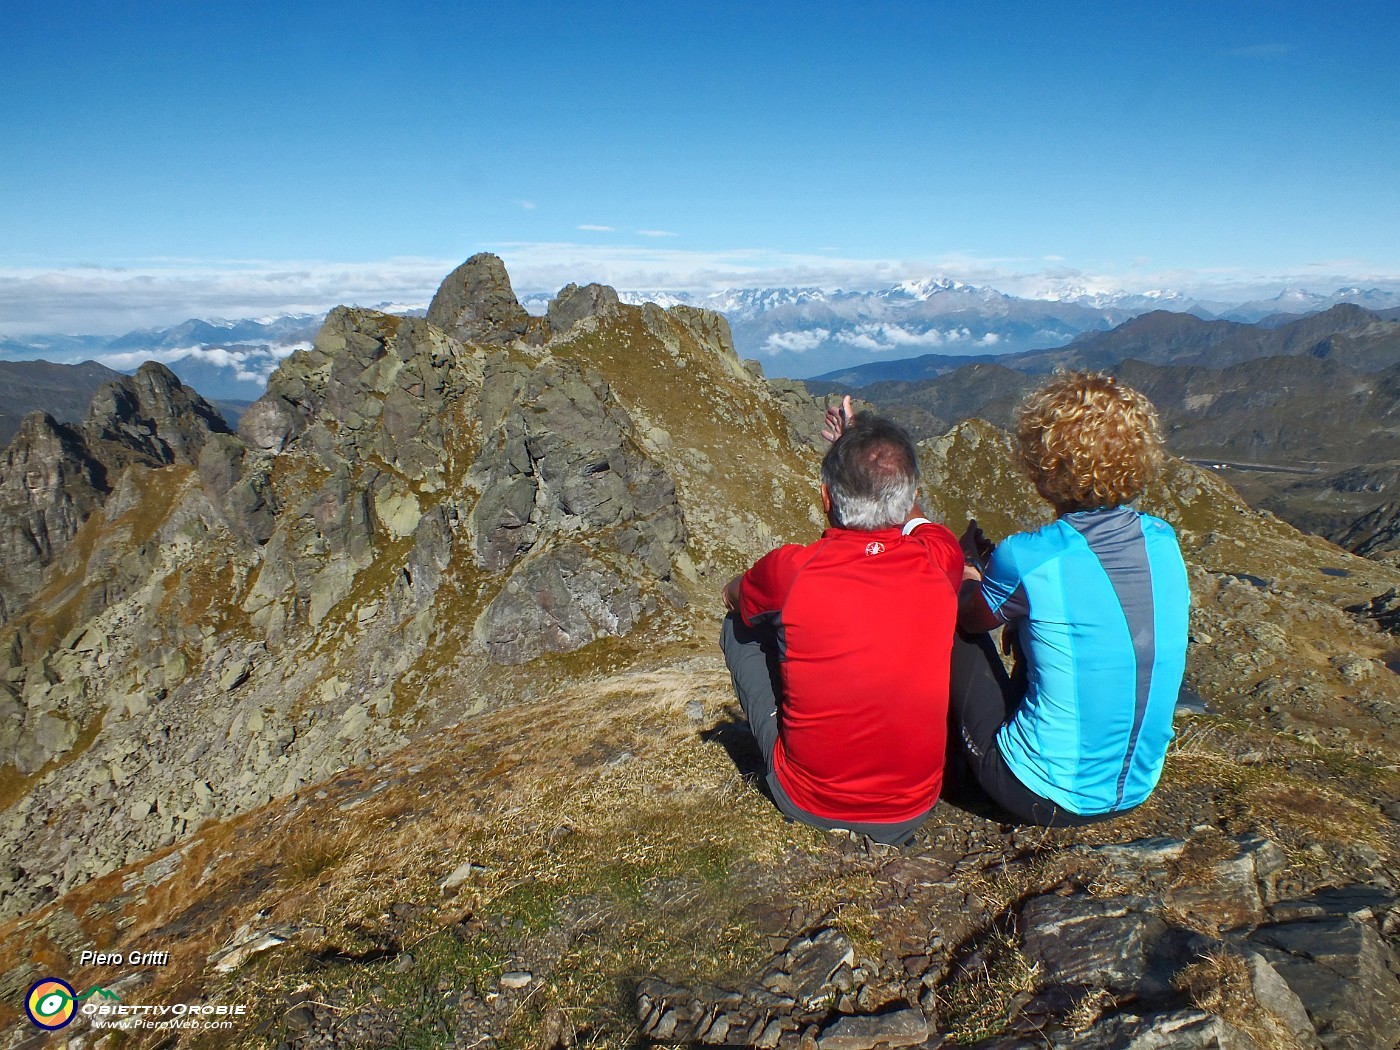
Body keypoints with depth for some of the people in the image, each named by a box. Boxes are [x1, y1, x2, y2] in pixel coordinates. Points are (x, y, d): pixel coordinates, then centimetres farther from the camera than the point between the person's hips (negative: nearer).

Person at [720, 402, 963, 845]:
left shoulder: (791, 569, -21)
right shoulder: (939, 562, -14)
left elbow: (732, 595, 6)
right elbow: (914, 517, 14)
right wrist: (859, 447, 18)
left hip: (808, 803, -2)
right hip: (913, 808, 3)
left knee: (739, 626, 12)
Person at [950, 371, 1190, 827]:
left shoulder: (1025, 559, -24)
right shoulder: (1163, 540, -7)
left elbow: (970, 618, 0)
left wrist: (970, 561, 22)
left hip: (1044, 797, -6)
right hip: (1136, 789, 6)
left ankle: (961, 756, 31)